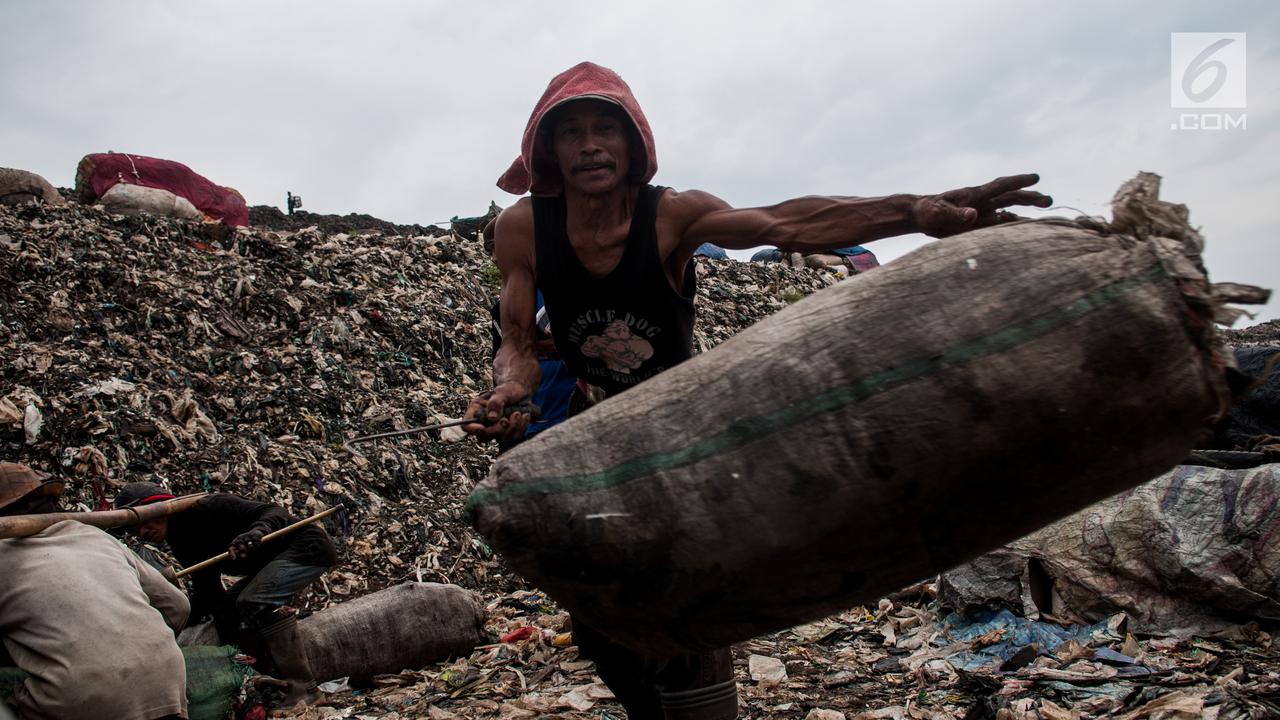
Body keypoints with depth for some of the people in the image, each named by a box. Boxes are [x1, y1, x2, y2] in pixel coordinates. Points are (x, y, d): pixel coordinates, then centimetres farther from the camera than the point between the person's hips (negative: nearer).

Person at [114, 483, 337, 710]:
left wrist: (256, 532, -45)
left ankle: (303, 689, -25)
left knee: (255, 600, -26)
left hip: (309, 546, -9)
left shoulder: (211, 508, -19)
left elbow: (275, 513, -25)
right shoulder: (182, 546, 7)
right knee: (225, 608, 1)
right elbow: (207, 592, 6)